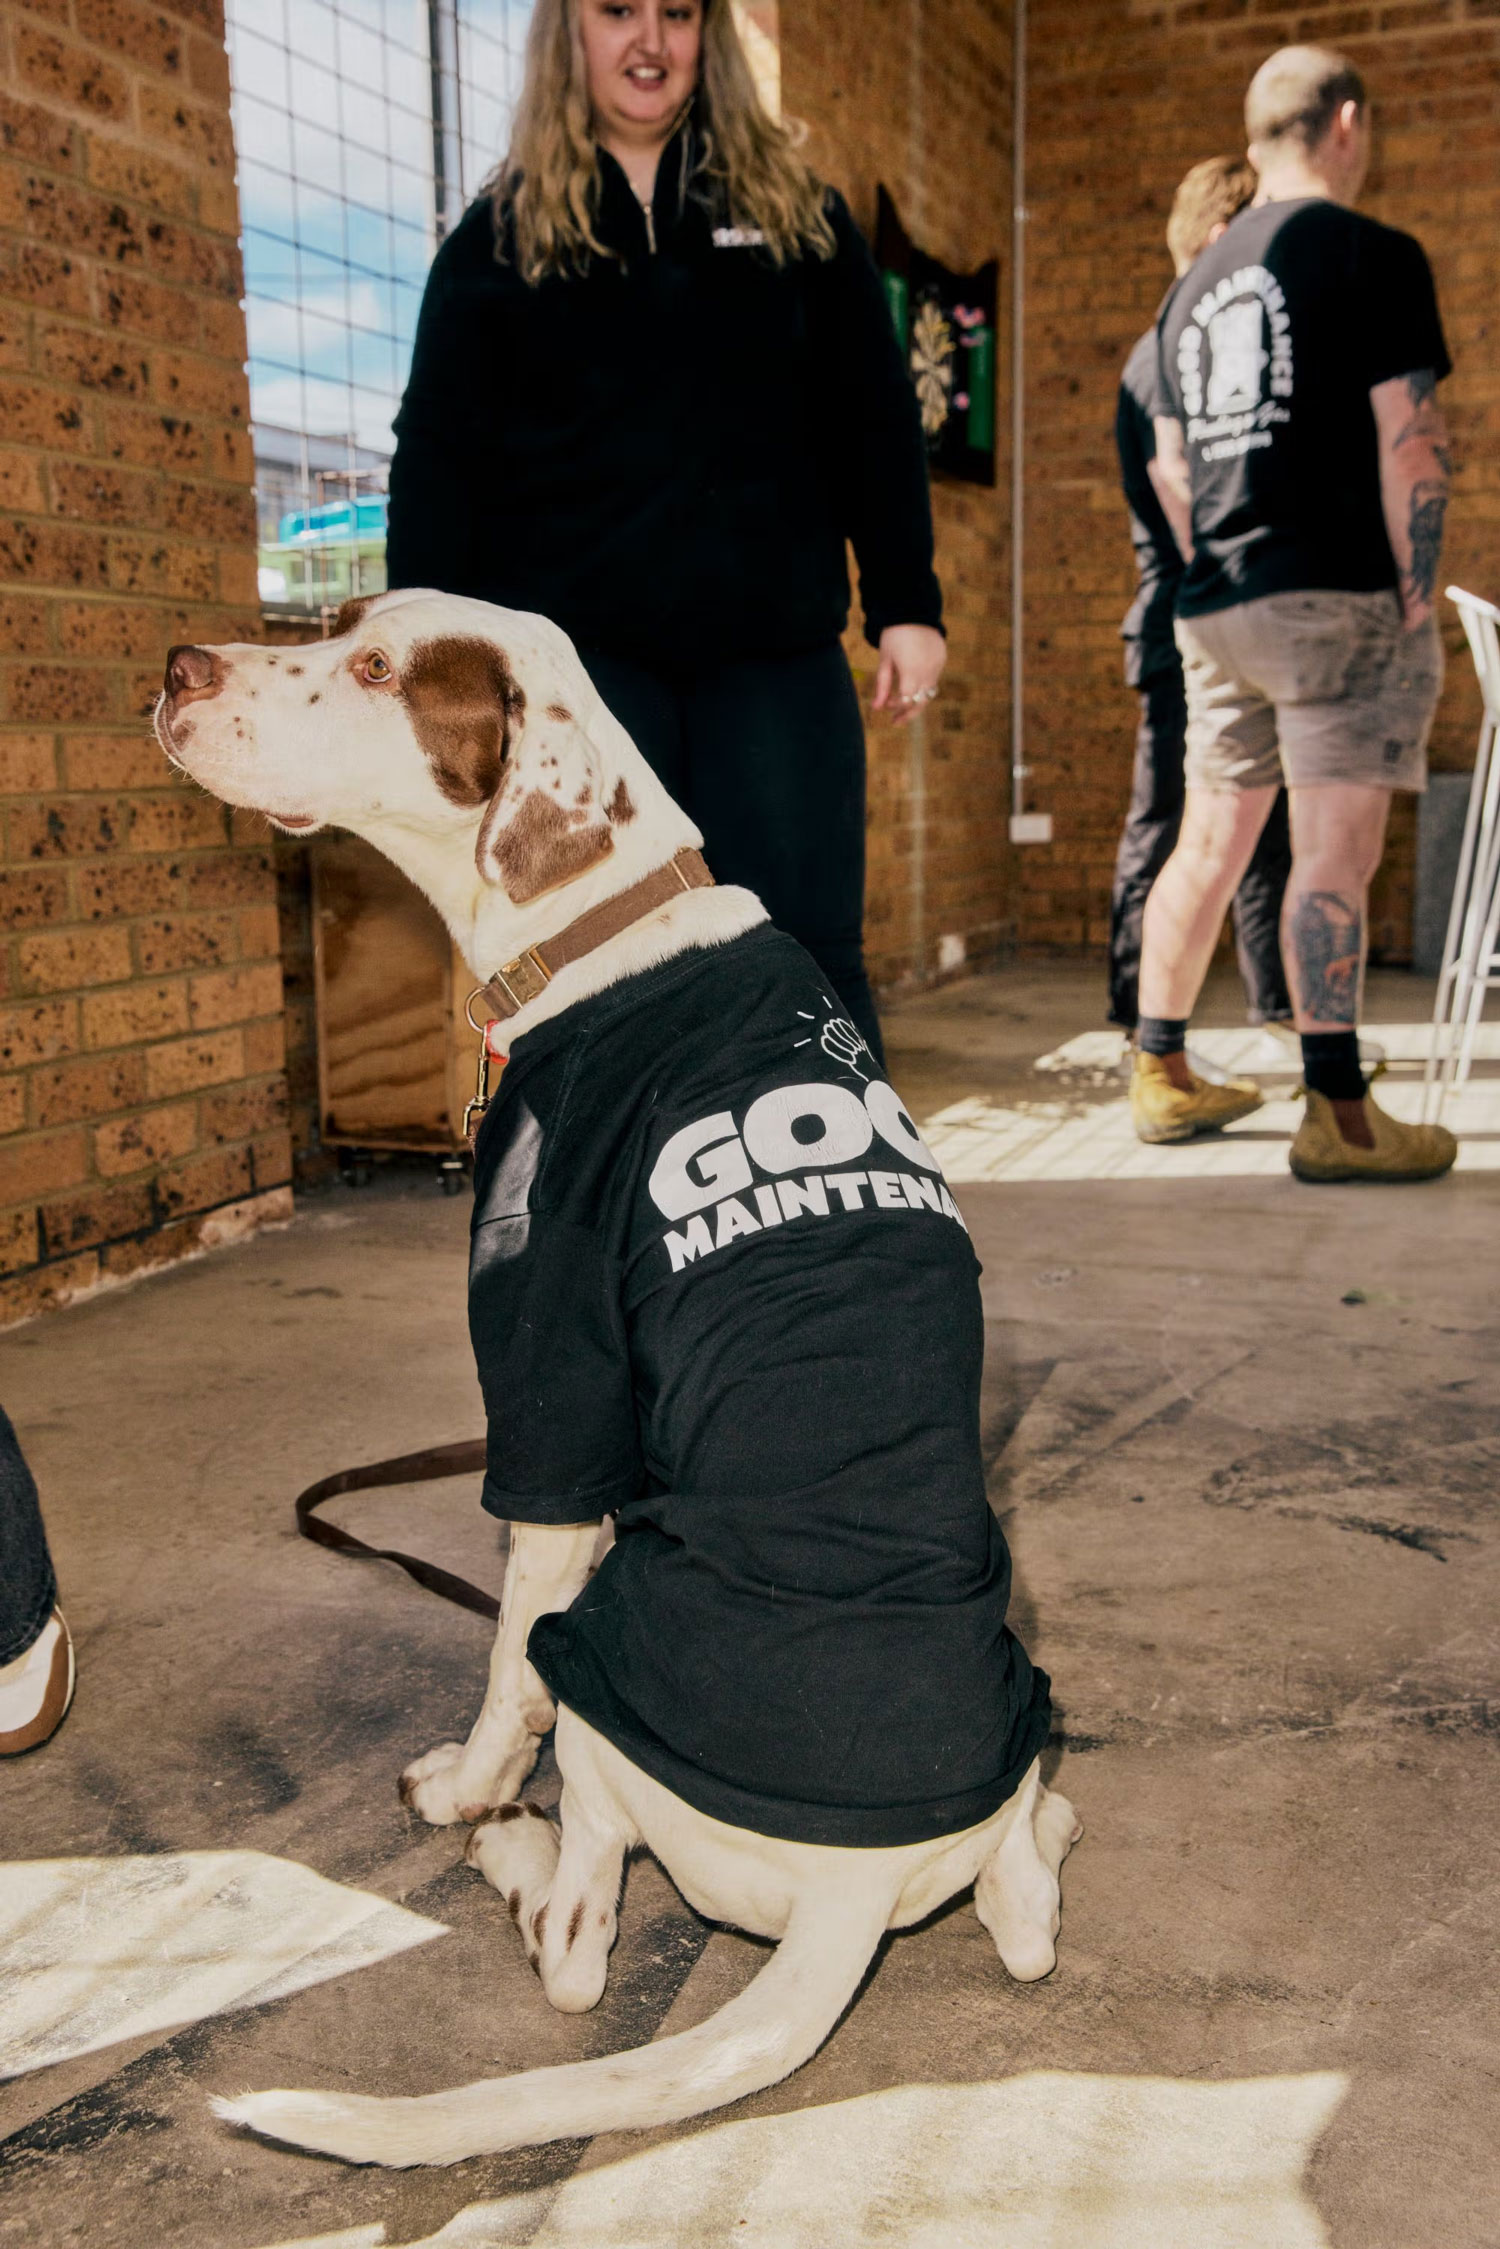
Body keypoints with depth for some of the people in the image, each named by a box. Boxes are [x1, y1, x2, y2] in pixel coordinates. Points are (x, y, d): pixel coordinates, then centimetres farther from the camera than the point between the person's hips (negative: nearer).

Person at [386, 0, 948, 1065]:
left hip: (773, 653, 1)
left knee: (806, 957, -2)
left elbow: (874, 421, 11)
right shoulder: (500, 239, 10)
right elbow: (438, 463, 7)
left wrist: (907, 605, 1)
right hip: (575, 657, 0)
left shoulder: (799, 215, 13)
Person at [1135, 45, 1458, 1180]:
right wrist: (1417, 603, -7)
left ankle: (1162, 1076, 19)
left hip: (1214, 610, 7)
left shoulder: (1194, 286, 18)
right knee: (1336, 849, -8)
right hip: (1335, 597, -7)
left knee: (1211, 840, 12)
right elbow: (1409, 444, -10)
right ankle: (1339, 1114, -7)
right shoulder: (1374, 254, -3)